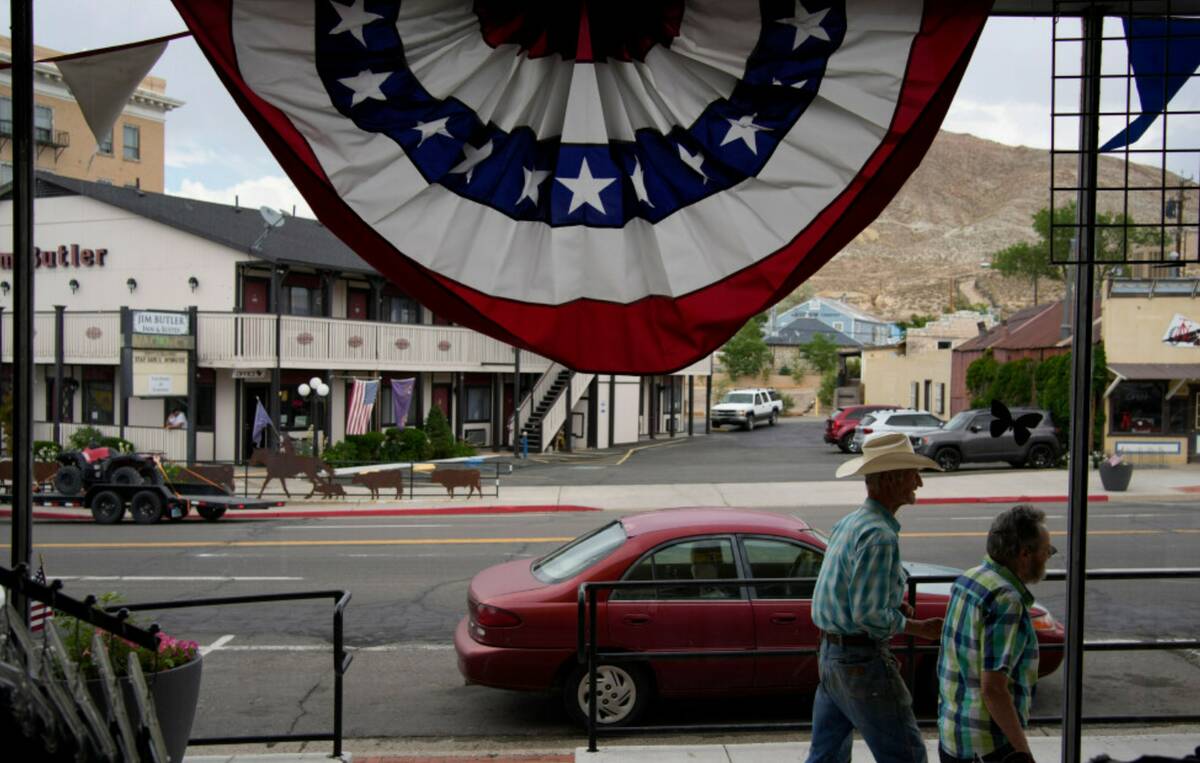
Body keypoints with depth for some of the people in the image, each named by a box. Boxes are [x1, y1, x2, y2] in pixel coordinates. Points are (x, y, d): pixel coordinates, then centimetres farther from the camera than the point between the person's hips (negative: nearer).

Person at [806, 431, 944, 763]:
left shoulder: (848, 523, 11)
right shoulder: (879, 535, -20)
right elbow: (869, 615, -24)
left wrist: (894, 605, 7)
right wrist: (920, 628, -10)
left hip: (829, 657, 10)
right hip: (862, 661, -10)